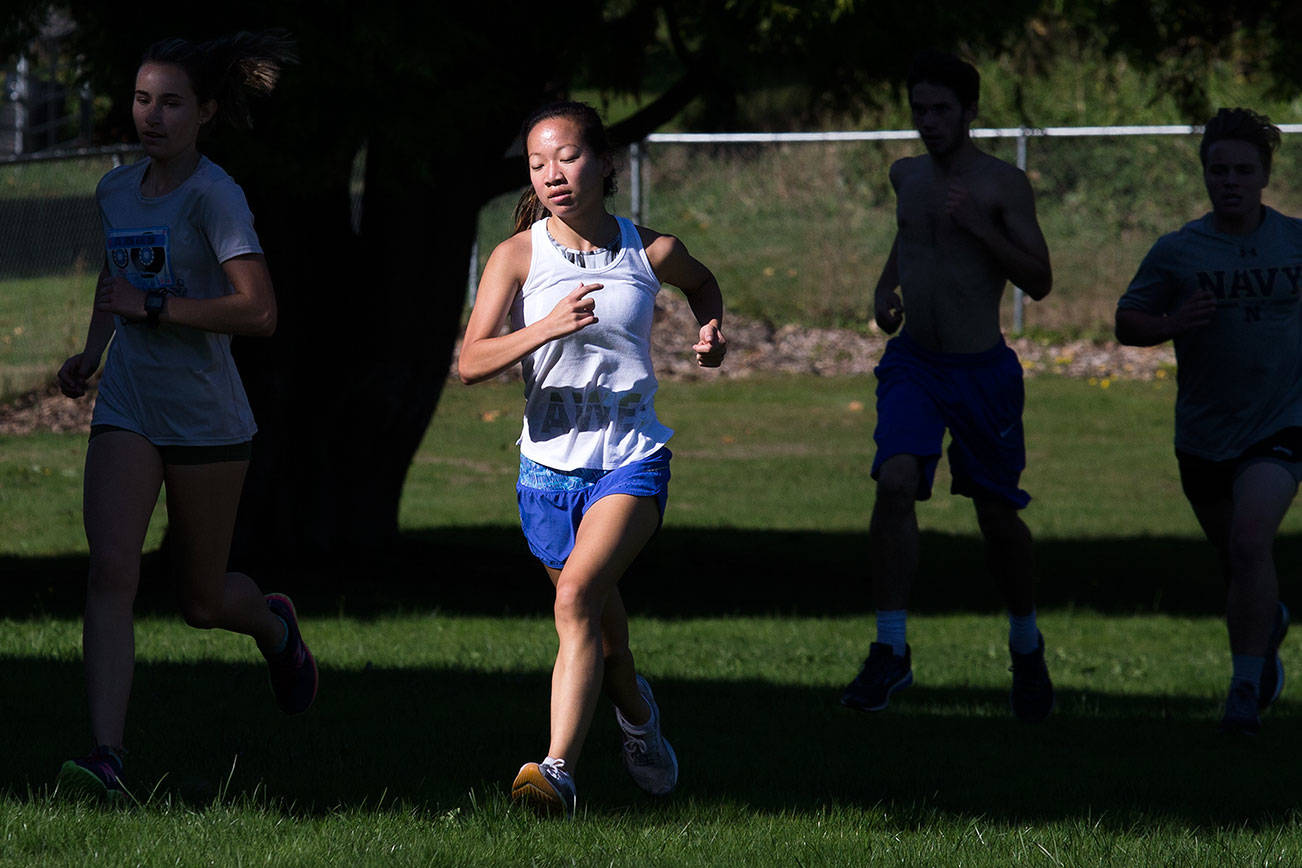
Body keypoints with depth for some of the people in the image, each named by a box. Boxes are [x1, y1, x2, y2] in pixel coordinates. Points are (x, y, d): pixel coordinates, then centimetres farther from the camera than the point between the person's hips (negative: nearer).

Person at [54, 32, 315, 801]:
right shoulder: (117, 191, 7)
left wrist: (152, 308, -24)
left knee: (204, 601, 10)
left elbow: (259, 312, -24)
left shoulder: (214, 196, -13)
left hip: (207, 420, -4)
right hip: (128, 413, 4)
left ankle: (275, 627, 46)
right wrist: (93, 350, 13)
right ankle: (108, 755, -23)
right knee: (112, 570, -17)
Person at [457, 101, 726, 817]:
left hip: (631, 460, -2)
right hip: (550, 464, 2)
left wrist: (710, 329, 3)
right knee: (600, 626, 16)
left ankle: (559, 769, -31)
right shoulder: (517, 256, -5)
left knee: (579, 592, -25)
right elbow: (472, 362, -16)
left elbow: (701, 282, 24)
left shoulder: (650, 251, -1)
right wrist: (546, 328, -31)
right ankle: (637, 715, 49)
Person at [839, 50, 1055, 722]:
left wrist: (979, 226, -21)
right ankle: (891, 650, -19)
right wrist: (886, 293, 9)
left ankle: (1026, 649, 31)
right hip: (913, 363, 3)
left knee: (998, 516, 7)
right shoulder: (907, 176, 6)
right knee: (895, 484, -21)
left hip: (982, 368, -3)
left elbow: (1039, 282, -11)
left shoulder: (1002, 184, -8)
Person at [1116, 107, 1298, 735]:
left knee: (1250, 542, -22)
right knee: (1232, 556, 16)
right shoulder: (1178, 251, -5)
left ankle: (1246, 689, -14)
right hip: (1203, 434, 2)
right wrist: (1169, 324, -19)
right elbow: (1126, 323, 0)